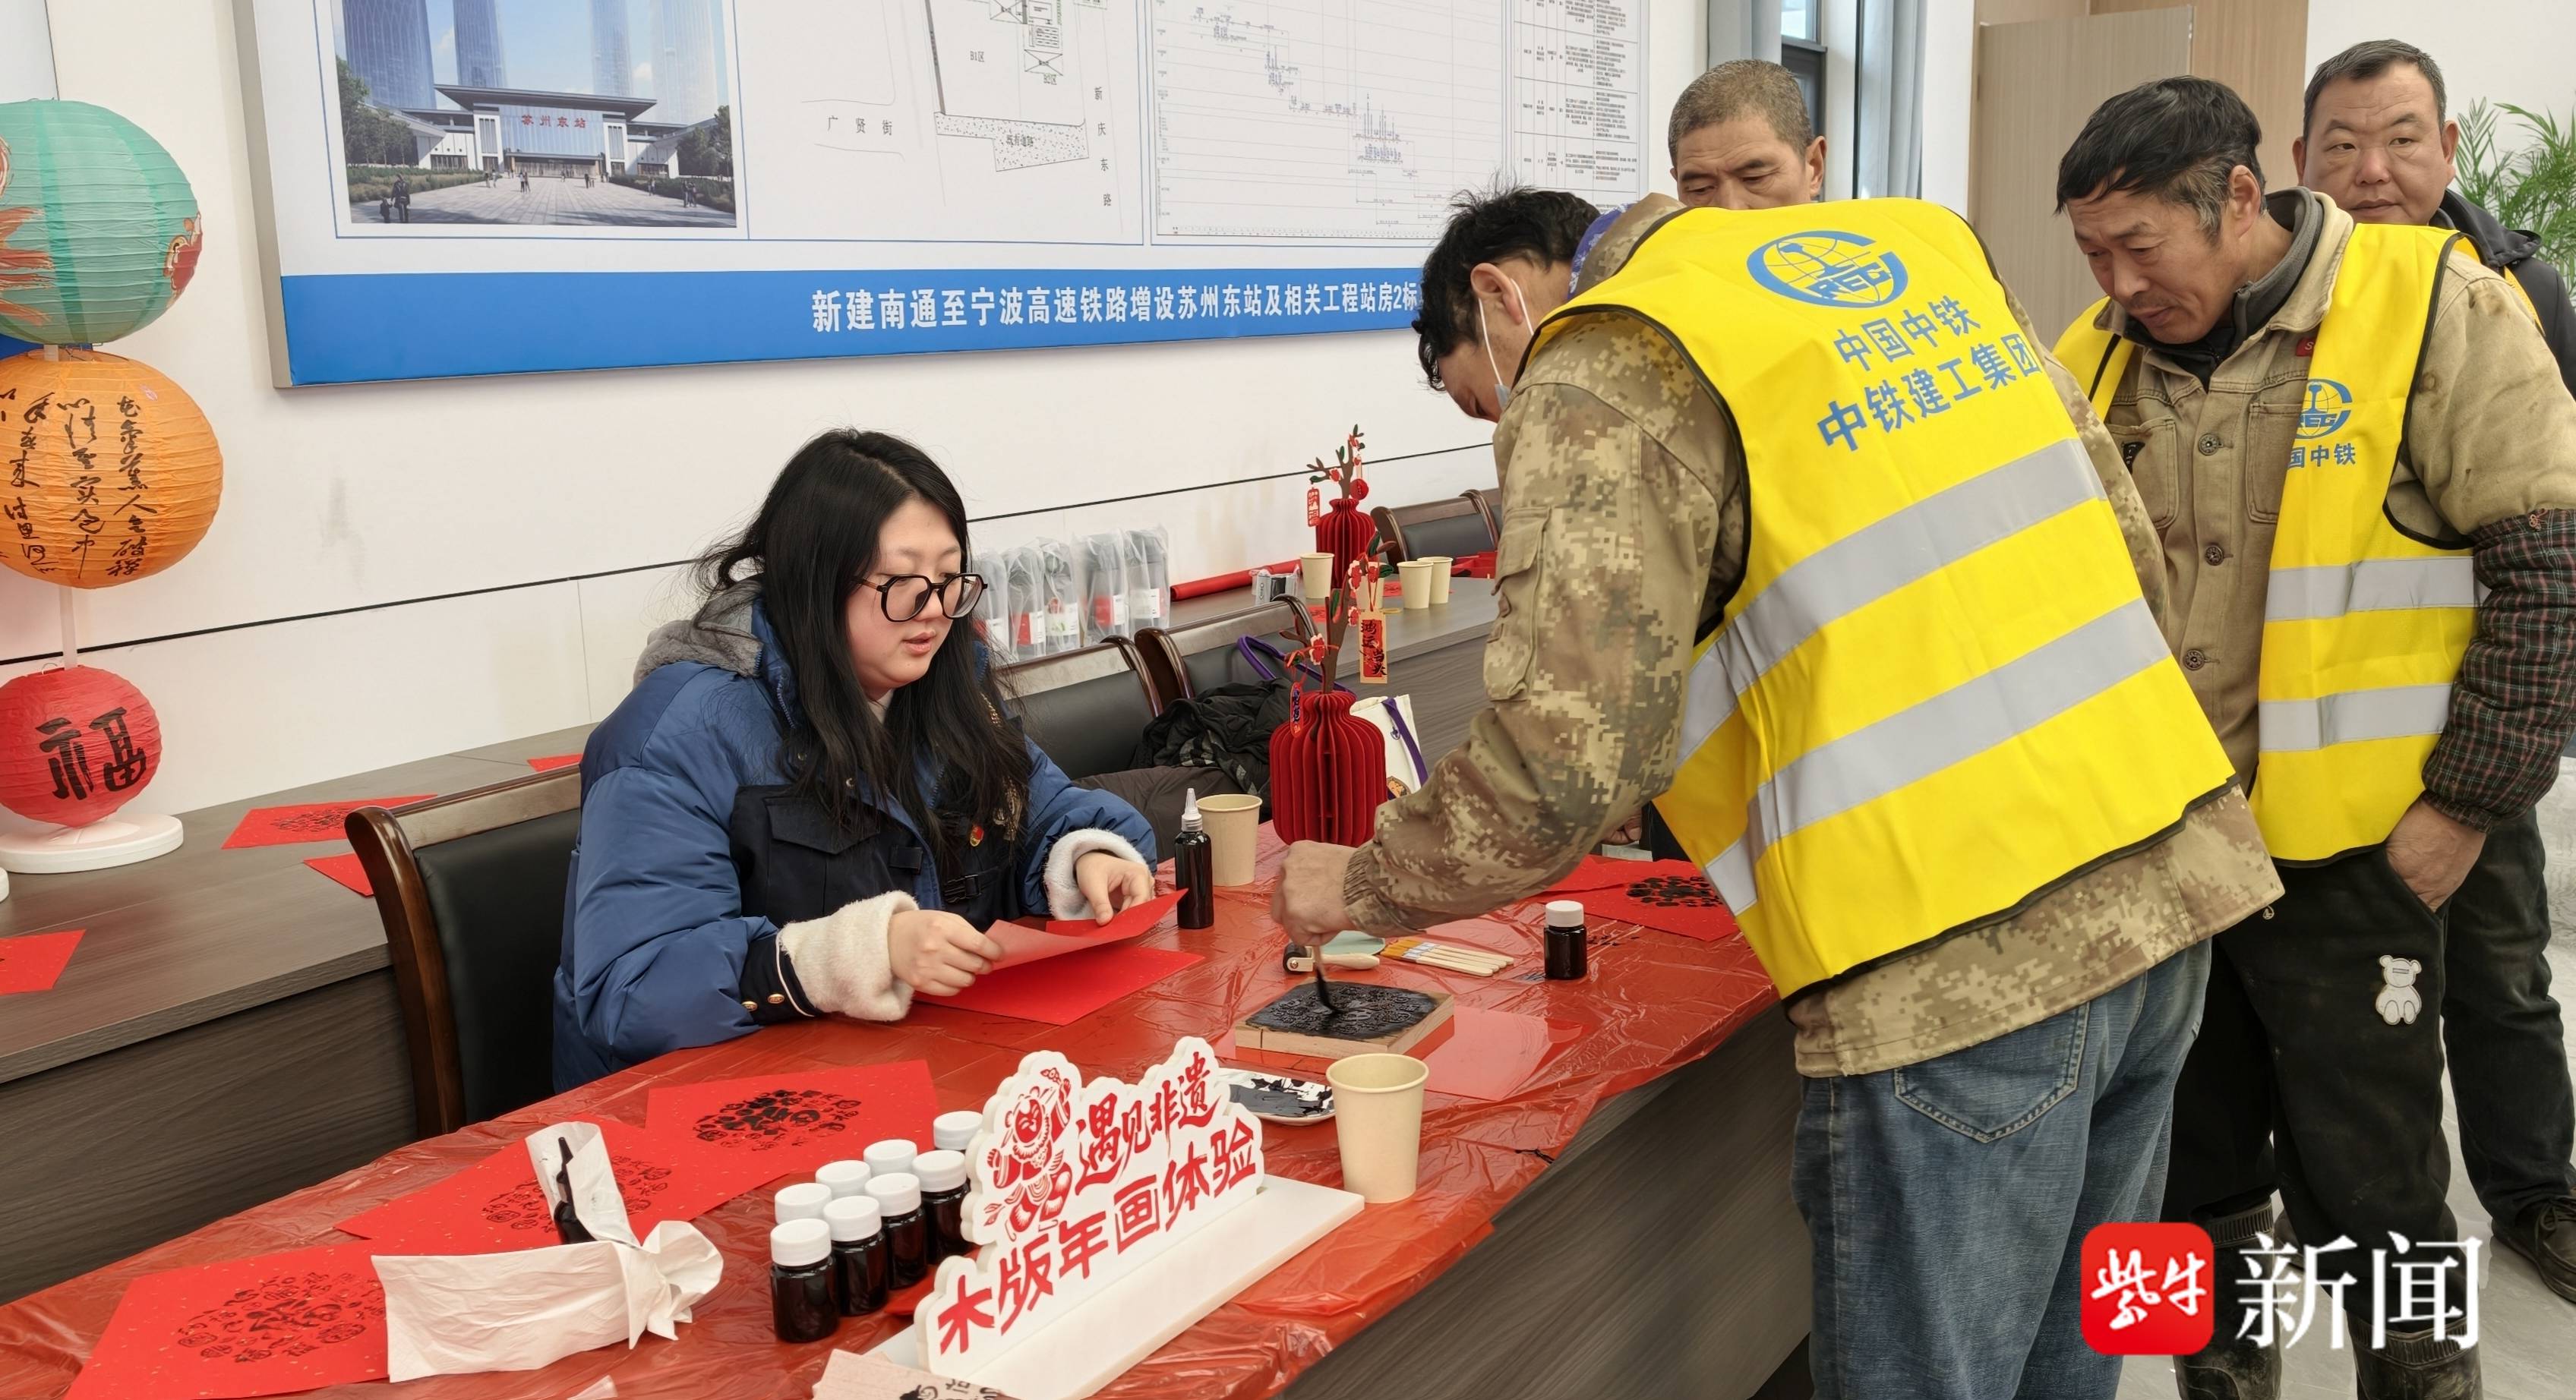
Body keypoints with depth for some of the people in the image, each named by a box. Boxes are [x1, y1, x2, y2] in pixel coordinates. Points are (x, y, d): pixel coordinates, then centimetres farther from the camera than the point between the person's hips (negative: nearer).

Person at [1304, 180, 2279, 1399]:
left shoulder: (1606, 370, -8)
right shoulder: (1907, 243, 16)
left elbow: (1567, 757, -18)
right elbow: (2127, 540, 16)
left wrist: (1363, 888, -2)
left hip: (1963, 966, -8)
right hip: (2167, 879, 8)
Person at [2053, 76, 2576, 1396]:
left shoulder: (2434, 313, -10)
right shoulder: (2100, 355, 3)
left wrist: (2470, 800, -11)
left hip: (2346, 853, -4)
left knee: (2368, 1194, 6)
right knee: (2190, 1175, 17)